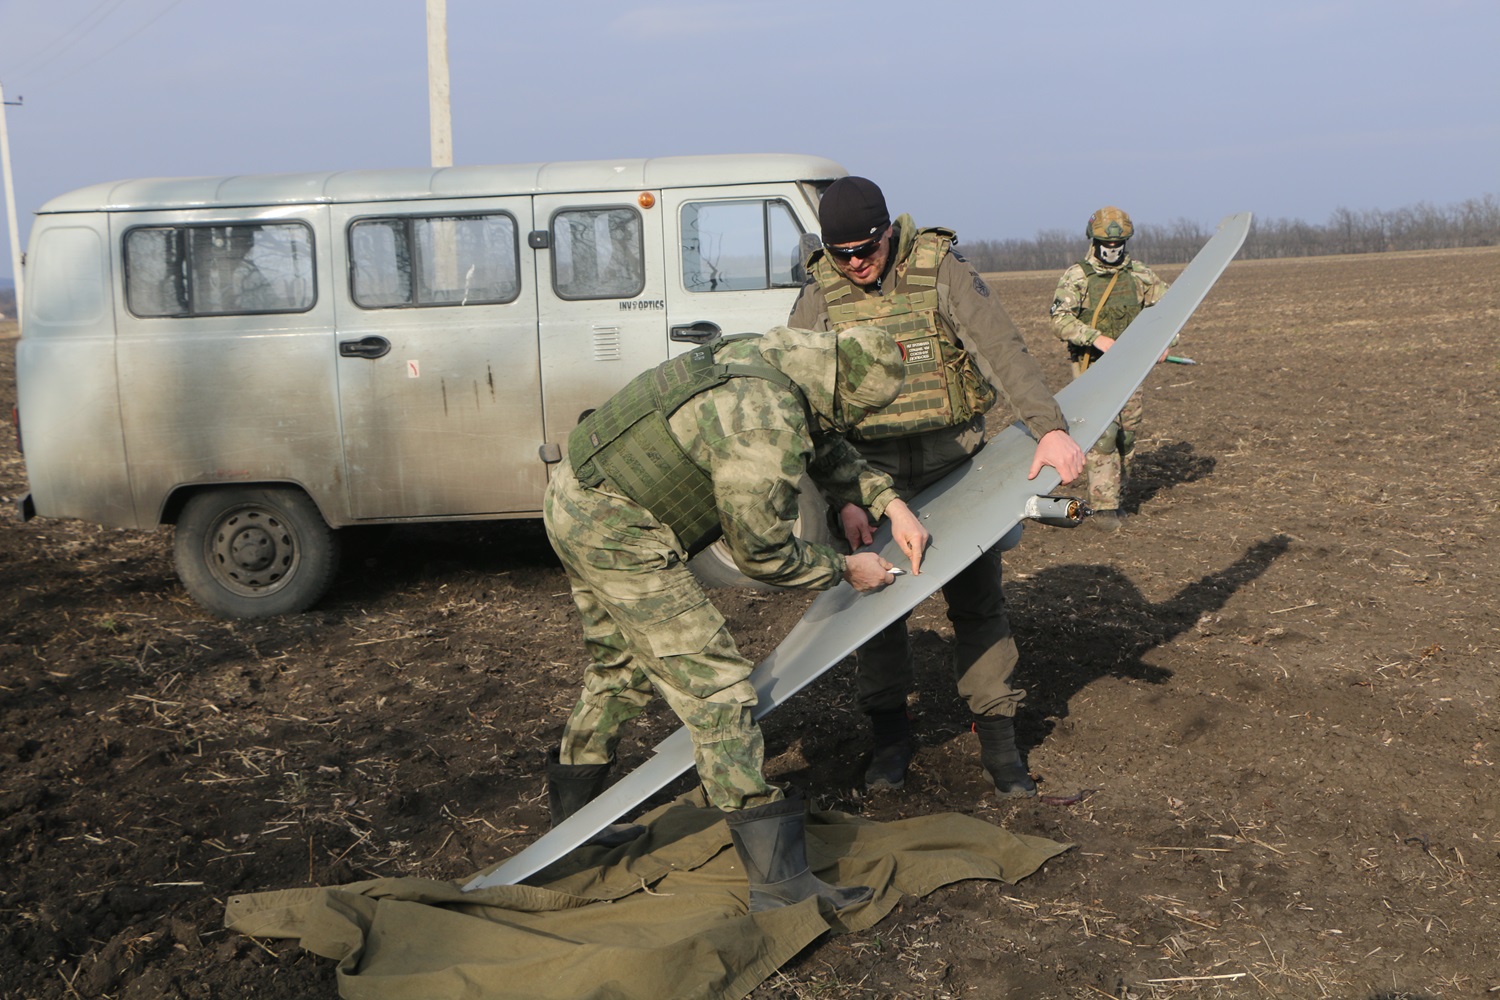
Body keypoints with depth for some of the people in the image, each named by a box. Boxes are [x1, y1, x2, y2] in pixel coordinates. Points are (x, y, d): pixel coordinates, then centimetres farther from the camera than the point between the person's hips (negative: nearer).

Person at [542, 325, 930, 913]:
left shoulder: (780, 357, 3)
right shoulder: (765, 428, -26)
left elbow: (823, 447, 21)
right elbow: (763, 553, -15)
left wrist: (888, 501, 12)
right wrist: (844, 570, 0)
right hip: (616, 533, -11)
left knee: (620, 671, 26)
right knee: (712, 684, -9)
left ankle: (569, 822, 44)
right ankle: (779, 881, -7)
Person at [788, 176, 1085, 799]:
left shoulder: (941, 271, -10)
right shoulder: (818, 298, -6)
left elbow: (1002, 349, -22)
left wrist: (1050, 428, -37)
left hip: (954, 459, -1)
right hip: (872, 471, 1)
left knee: (977, 598, 2)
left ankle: (997, 740, 13)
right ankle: (891, 737, 19)